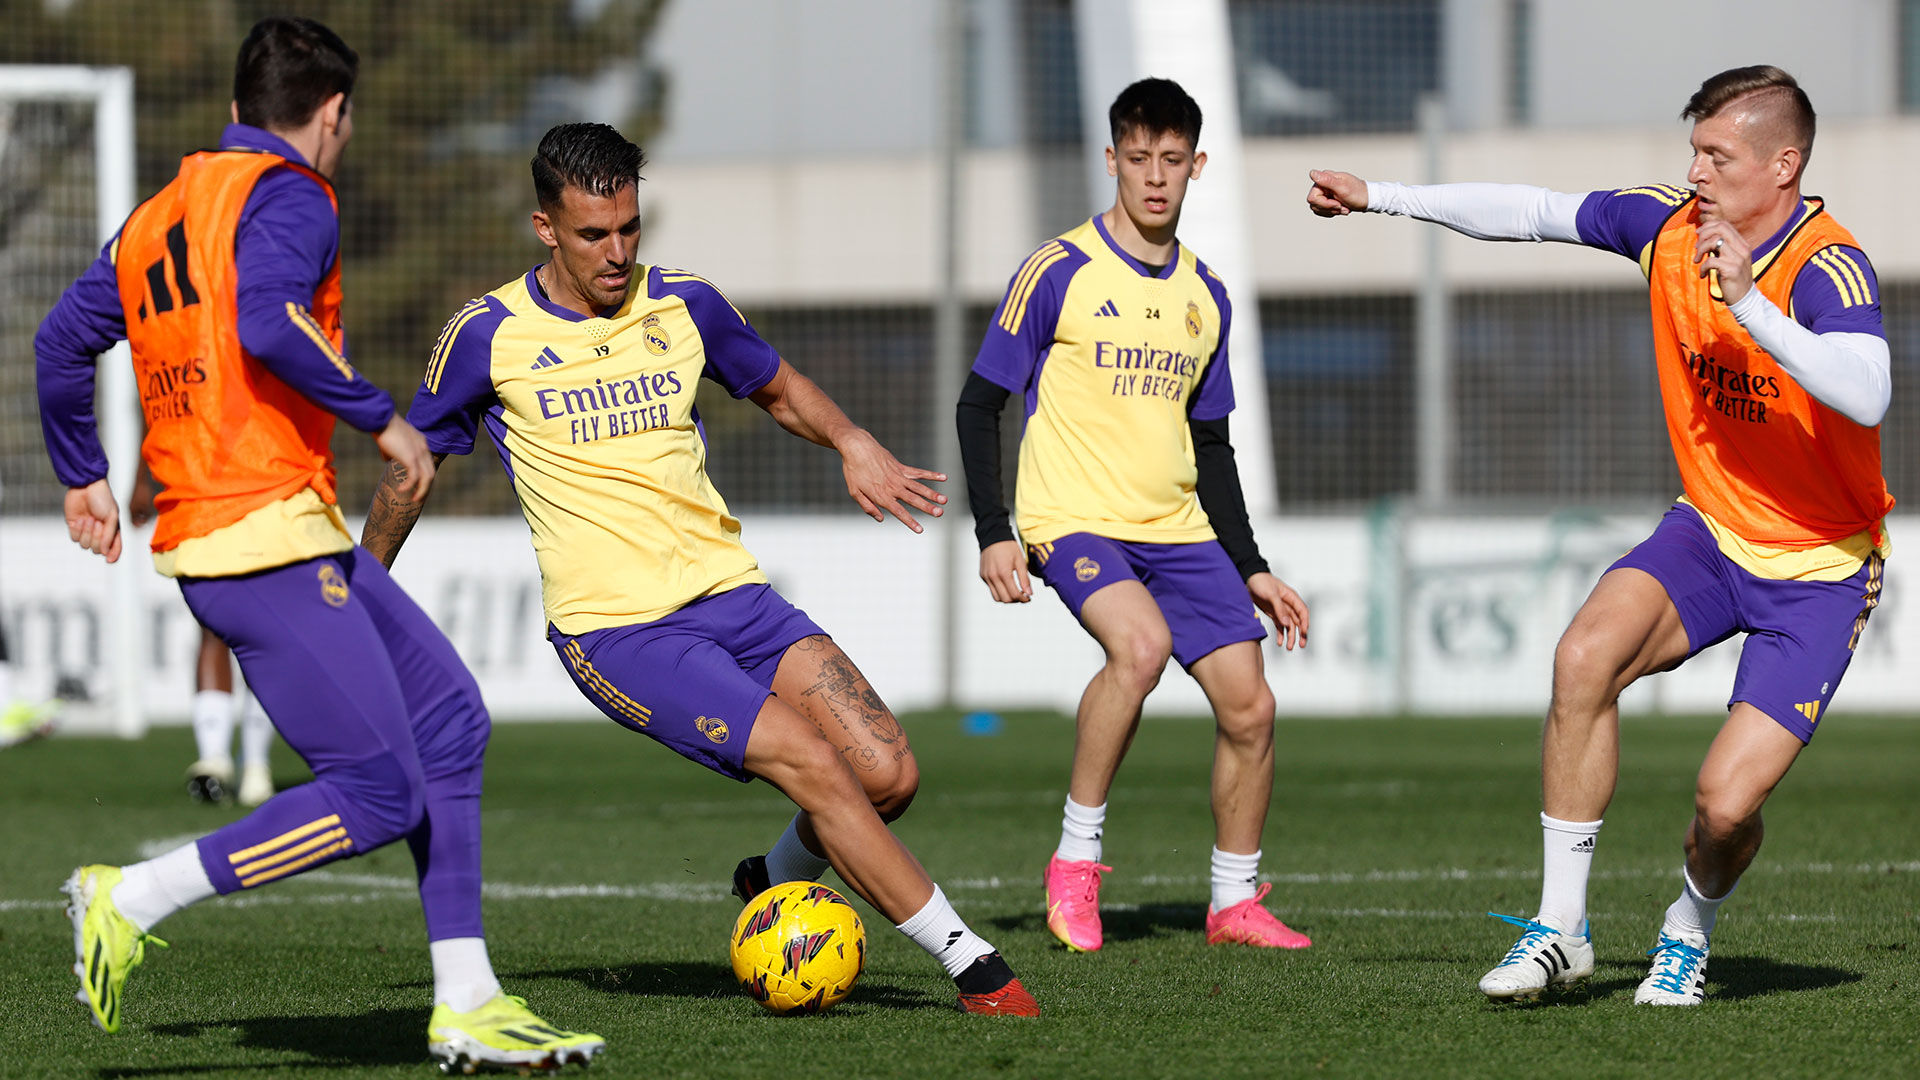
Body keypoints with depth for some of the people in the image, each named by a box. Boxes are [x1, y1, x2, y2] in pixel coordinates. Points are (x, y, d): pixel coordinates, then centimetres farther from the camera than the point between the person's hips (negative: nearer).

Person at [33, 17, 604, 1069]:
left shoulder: (160, 215, 19)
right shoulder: (288, 196, -8)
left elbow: (60, 342, 22)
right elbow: (267, 323, -26)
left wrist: (82, 478, 33)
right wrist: (381, 419, -17)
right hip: (270, 536, -10)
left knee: (449, 719, 12)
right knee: (379, 795, -10)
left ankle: (467, 1005, 10)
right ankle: (131, 902, -9)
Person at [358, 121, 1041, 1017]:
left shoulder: (685, 306, 7)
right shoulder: (487, 337, -3)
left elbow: (779, 388, 25)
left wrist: (850, 441, 4)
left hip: (729, 595, 5)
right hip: (612, 630, -5)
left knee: (887, 774, -11)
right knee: (814, 765, -22)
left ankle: (777, 886, 20)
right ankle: (971, 965, -14)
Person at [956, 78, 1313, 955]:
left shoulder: (1205, 296, 12)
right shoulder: (1059, 272, -5)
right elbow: (980, 403, -2)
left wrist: (1252, 569, 14)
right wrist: (993, 534, -11)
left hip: (1179, 529, 6)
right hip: (1074, 520, -6)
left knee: (1249, 706, -3)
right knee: (1140, 643, -32)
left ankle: (1234, 901, 15)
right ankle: (1074, 862, -17)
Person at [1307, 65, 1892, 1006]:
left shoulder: (1826, 270, -24)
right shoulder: (1670, 225, -5)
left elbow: (1866, 397, -42)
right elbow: (1534, 213, 9)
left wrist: (1747, 304, -47)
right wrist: (1381, 197, 11)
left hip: (1818, 568, -5)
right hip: (1709, 531, 5)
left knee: (1726, 801, -16)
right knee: (1586, 654, -24)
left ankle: (1689, 934, 21)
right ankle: (1560, 928, -11)